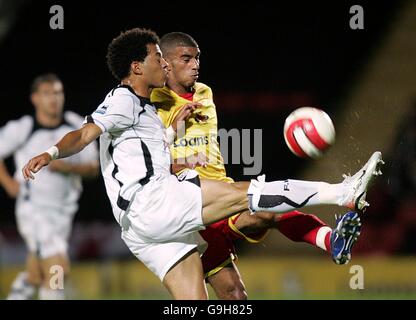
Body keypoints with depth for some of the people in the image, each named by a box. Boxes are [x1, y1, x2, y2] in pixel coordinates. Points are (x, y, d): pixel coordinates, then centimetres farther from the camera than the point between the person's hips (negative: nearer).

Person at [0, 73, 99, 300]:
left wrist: (69, 167, -12)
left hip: (64, 210, 5)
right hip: (33, 208, -5)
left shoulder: (77, 126, 3)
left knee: (35, 278, 11)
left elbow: (93, 168, 6)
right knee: (58, 269, -19)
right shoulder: (21, 129, -7)